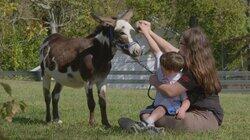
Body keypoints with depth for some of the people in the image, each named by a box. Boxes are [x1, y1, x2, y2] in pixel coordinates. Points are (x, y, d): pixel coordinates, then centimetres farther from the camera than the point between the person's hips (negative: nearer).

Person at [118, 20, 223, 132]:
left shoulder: (195, 71, -19)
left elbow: (170, 91, -20)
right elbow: (168, 50, 22)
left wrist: (154, 81, -1)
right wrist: (148, 32, 29)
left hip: (207, 118, -10)